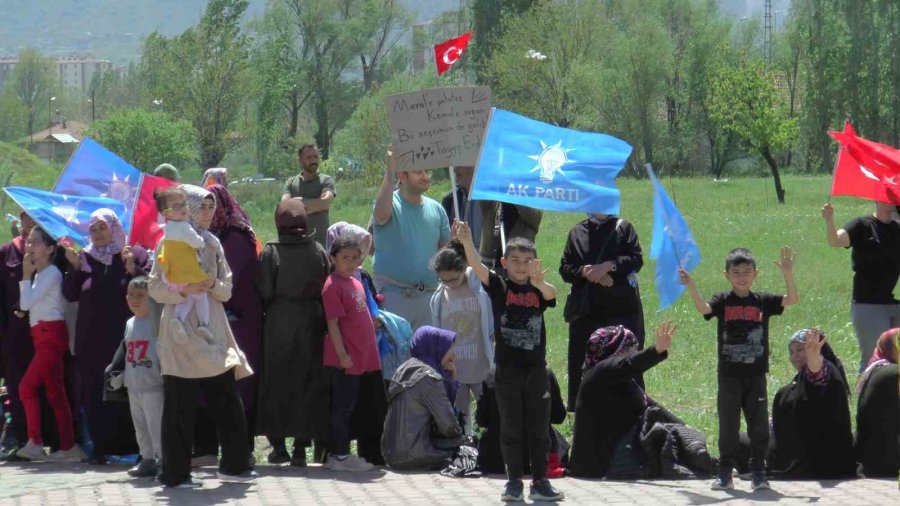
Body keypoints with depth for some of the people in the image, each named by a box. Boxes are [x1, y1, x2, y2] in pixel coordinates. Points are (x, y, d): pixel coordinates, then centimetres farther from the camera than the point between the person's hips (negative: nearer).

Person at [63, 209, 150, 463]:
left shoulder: (135, 254, 4)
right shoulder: (84, 258, 13)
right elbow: (70, 294, 8)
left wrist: (132, 268, -16)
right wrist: (74, 267, -4)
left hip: (125, 336, -3)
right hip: (92, 340, 3)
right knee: (94, 393, -2)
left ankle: (132, 443, -2)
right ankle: (101, 447, 2)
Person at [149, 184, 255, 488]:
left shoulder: (213, 244, 15)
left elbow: (227, 290, 12)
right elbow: (155, 287, -4)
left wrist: (213, 285, -9)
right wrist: (183, 290, -20)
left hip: (213, 329, 5)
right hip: (180, 329, -5)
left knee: (227, 400, 2)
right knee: (180, 406, -3)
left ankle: (233, 465, 12)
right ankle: (176, 473, 3)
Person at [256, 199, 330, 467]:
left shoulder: (271, 252, -8)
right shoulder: (317, 251, -1)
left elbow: (264, 292, -8)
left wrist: (266, 312, 9)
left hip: (278, 322, -2)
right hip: (310, 323, 2)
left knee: (276, 382, 8)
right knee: (307, 382, 6)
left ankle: (278, 444, 5)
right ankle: (301, 447, 4)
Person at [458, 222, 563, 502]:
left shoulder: (538, 291, 3)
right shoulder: (499, 287, 0)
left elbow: (551, 293, -20)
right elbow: (476, 265, -15)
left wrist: (538, 282, -44)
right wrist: (467, 241, -34)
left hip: (535, 367, 2)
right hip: (508, 368, -1)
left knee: (539, 428, 5)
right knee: (511, 428, 4)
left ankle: (540, 481, 12)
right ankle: (514, 481, 11)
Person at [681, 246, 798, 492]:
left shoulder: (763, 301, 3)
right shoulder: (723, 301, 0)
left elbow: (792, 300, -7)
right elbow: (703, 308, -19)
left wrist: (788, 275, -23)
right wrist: (691, 286, -36)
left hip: (756, 374, 1)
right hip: (729, 375, -1)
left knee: (759, 425, 3)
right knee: (728, 426, 4)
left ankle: (759, 472, 11)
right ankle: (725, 474, 11)